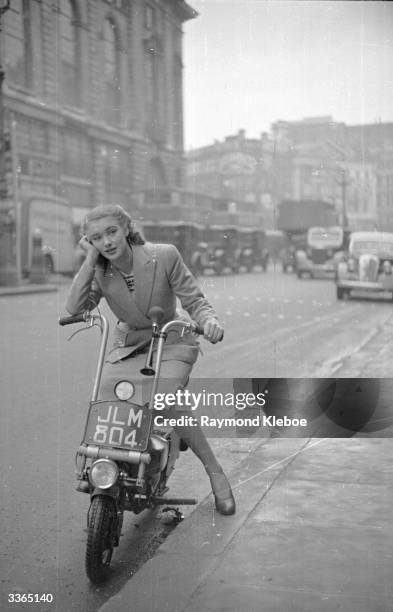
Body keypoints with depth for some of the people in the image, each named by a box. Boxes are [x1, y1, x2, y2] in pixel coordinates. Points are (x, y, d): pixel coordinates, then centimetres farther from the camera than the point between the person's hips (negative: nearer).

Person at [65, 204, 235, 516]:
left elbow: (195, 300, -14)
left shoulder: (164, 255, -17)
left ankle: (216, 473, -9)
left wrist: (210, 321, -36)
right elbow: (75, 308, -23)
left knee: (169, 405, -28)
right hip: (128, 346, 4)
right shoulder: (100, 271, -9)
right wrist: (90, 260, -24)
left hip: (172, 342, -3)